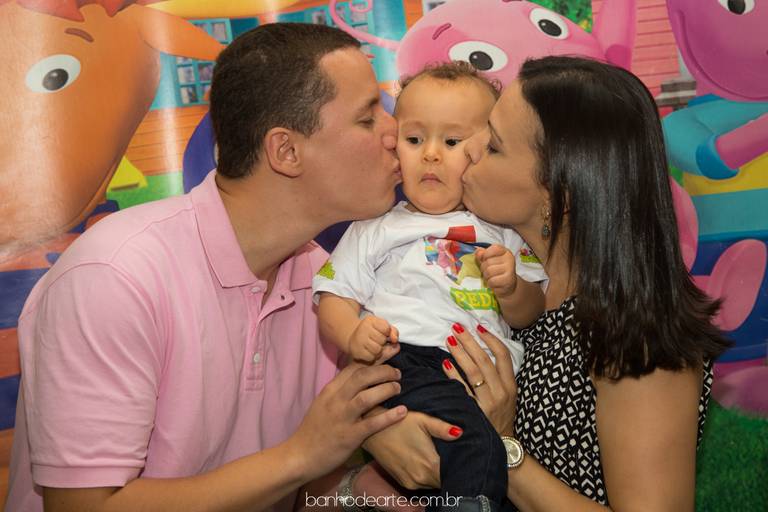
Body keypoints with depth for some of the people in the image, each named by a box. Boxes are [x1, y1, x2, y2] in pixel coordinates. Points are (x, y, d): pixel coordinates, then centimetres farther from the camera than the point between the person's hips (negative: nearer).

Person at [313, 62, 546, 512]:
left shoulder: (501, 233, 22)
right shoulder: (377, 229, 16)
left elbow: (530, 315, 20)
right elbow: (334, 299, 9)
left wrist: (511, 288, -2)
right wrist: (354, 335, -13)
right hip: (406, 361, -5)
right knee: (476, 450, -32)